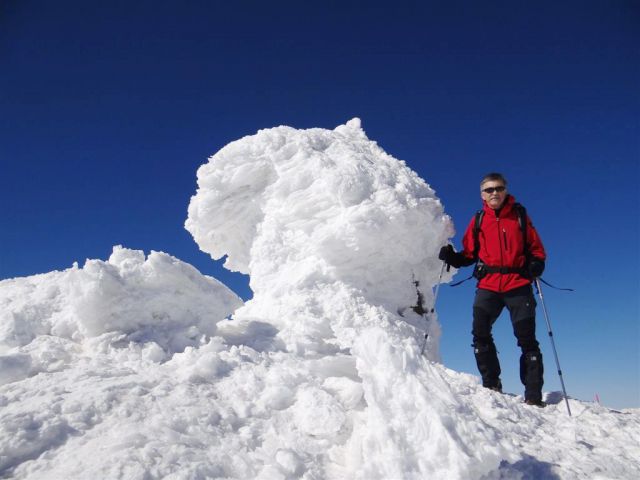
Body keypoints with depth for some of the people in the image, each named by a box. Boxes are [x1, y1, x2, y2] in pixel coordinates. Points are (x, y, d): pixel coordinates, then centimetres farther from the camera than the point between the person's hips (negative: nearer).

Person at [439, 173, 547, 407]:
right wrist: (452, 257, -6)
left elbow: (537, 249, 10)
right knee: (480, 334, -9)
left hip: (518, 285, -1)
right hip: (488, 286, 1)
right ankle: (491, 384, 8)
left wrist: (536, 264, -11)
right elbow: (470, 253, 13)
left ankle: (533, 396, 10)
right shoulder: (478, 221, 11)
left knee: (527, 340, 2)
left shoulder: (519, 216, 7)